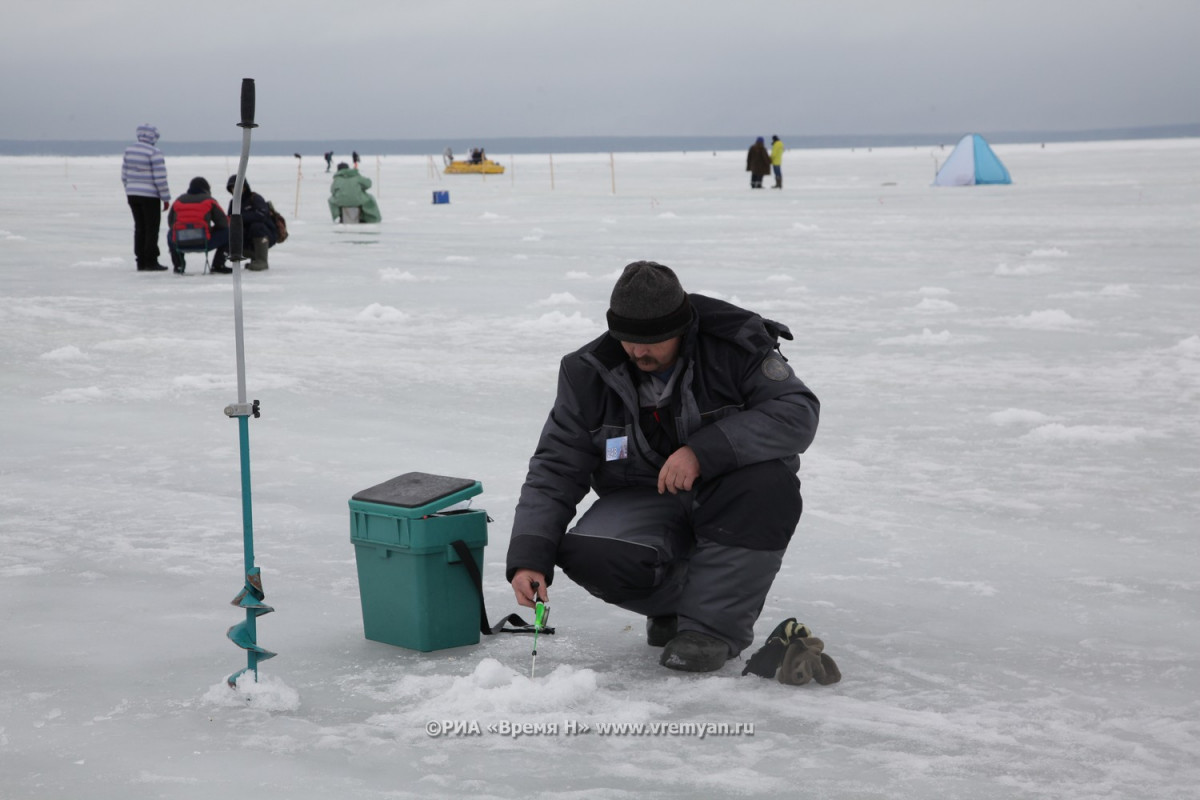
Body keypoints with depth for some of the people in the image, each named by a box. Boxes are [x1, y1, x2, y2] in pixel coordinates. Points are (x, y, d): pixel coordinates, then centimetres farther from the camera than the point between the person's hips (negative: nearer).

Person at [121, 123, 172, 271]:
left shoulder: (129, 151, 5)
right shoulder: (154, 153, -15)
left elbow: (125, 175, 9)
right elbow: (160, 178, -15)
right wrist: (166, 198, -8)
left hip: (132, 195, 6)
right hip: (149, 196, -6)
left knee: (140, 227, 12)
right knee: (152, 228, 1)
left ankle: (140, 262, 12)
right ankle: (151, 262, 1)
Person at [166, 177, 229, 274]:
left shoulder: (178, 200, 15)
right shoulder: (209, 201, 6)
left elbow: (170, 223, 20)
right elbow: (223, 223, 5)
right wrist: (210, 230, 24)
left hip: (179, 243, 3)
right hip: (203, 243, -3)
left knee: (170, 233, 38)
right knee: (226, 232, 17)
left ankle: (178, 265, 28)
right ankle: (217, 265, 13)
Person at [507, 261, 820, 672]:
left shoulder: (735, 343, -16)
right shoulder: (590, 373, -8)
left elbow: (798, 412, -25)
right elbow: (555, 469, -6)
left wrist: (704, 451, -34)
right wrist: (529, 557, -21)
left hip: (725, 497, -1)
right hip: (645, 502, 2)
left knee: (770, 481, -35)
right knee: (588, 556, -29)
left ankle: (714, 624, -21)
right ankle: (679, 600, 2)